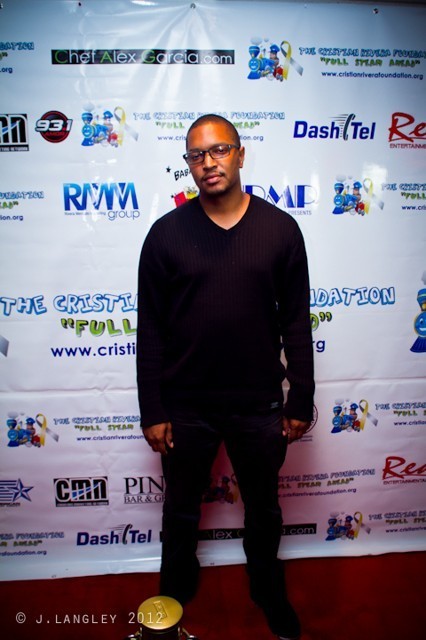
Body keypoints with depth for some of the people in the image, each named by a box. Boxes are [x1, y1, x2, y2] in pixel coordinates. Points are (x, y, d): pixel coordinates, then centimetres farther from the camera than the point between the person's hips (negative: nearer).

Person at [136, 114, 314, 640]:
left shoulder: (280, 229, -4)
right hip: (185, 406, 0)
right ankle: (176, 590, 51)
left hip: (259, 405, 1)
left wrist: (301, 401, 0)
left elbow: (296, 322, -1)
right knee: (181, 509, 21)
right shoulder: (166, 233, -6)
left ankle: (268, 589, 51)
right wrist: (152, 411, -4)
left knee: (263, 508, 22)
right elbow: (150, 330, -4)